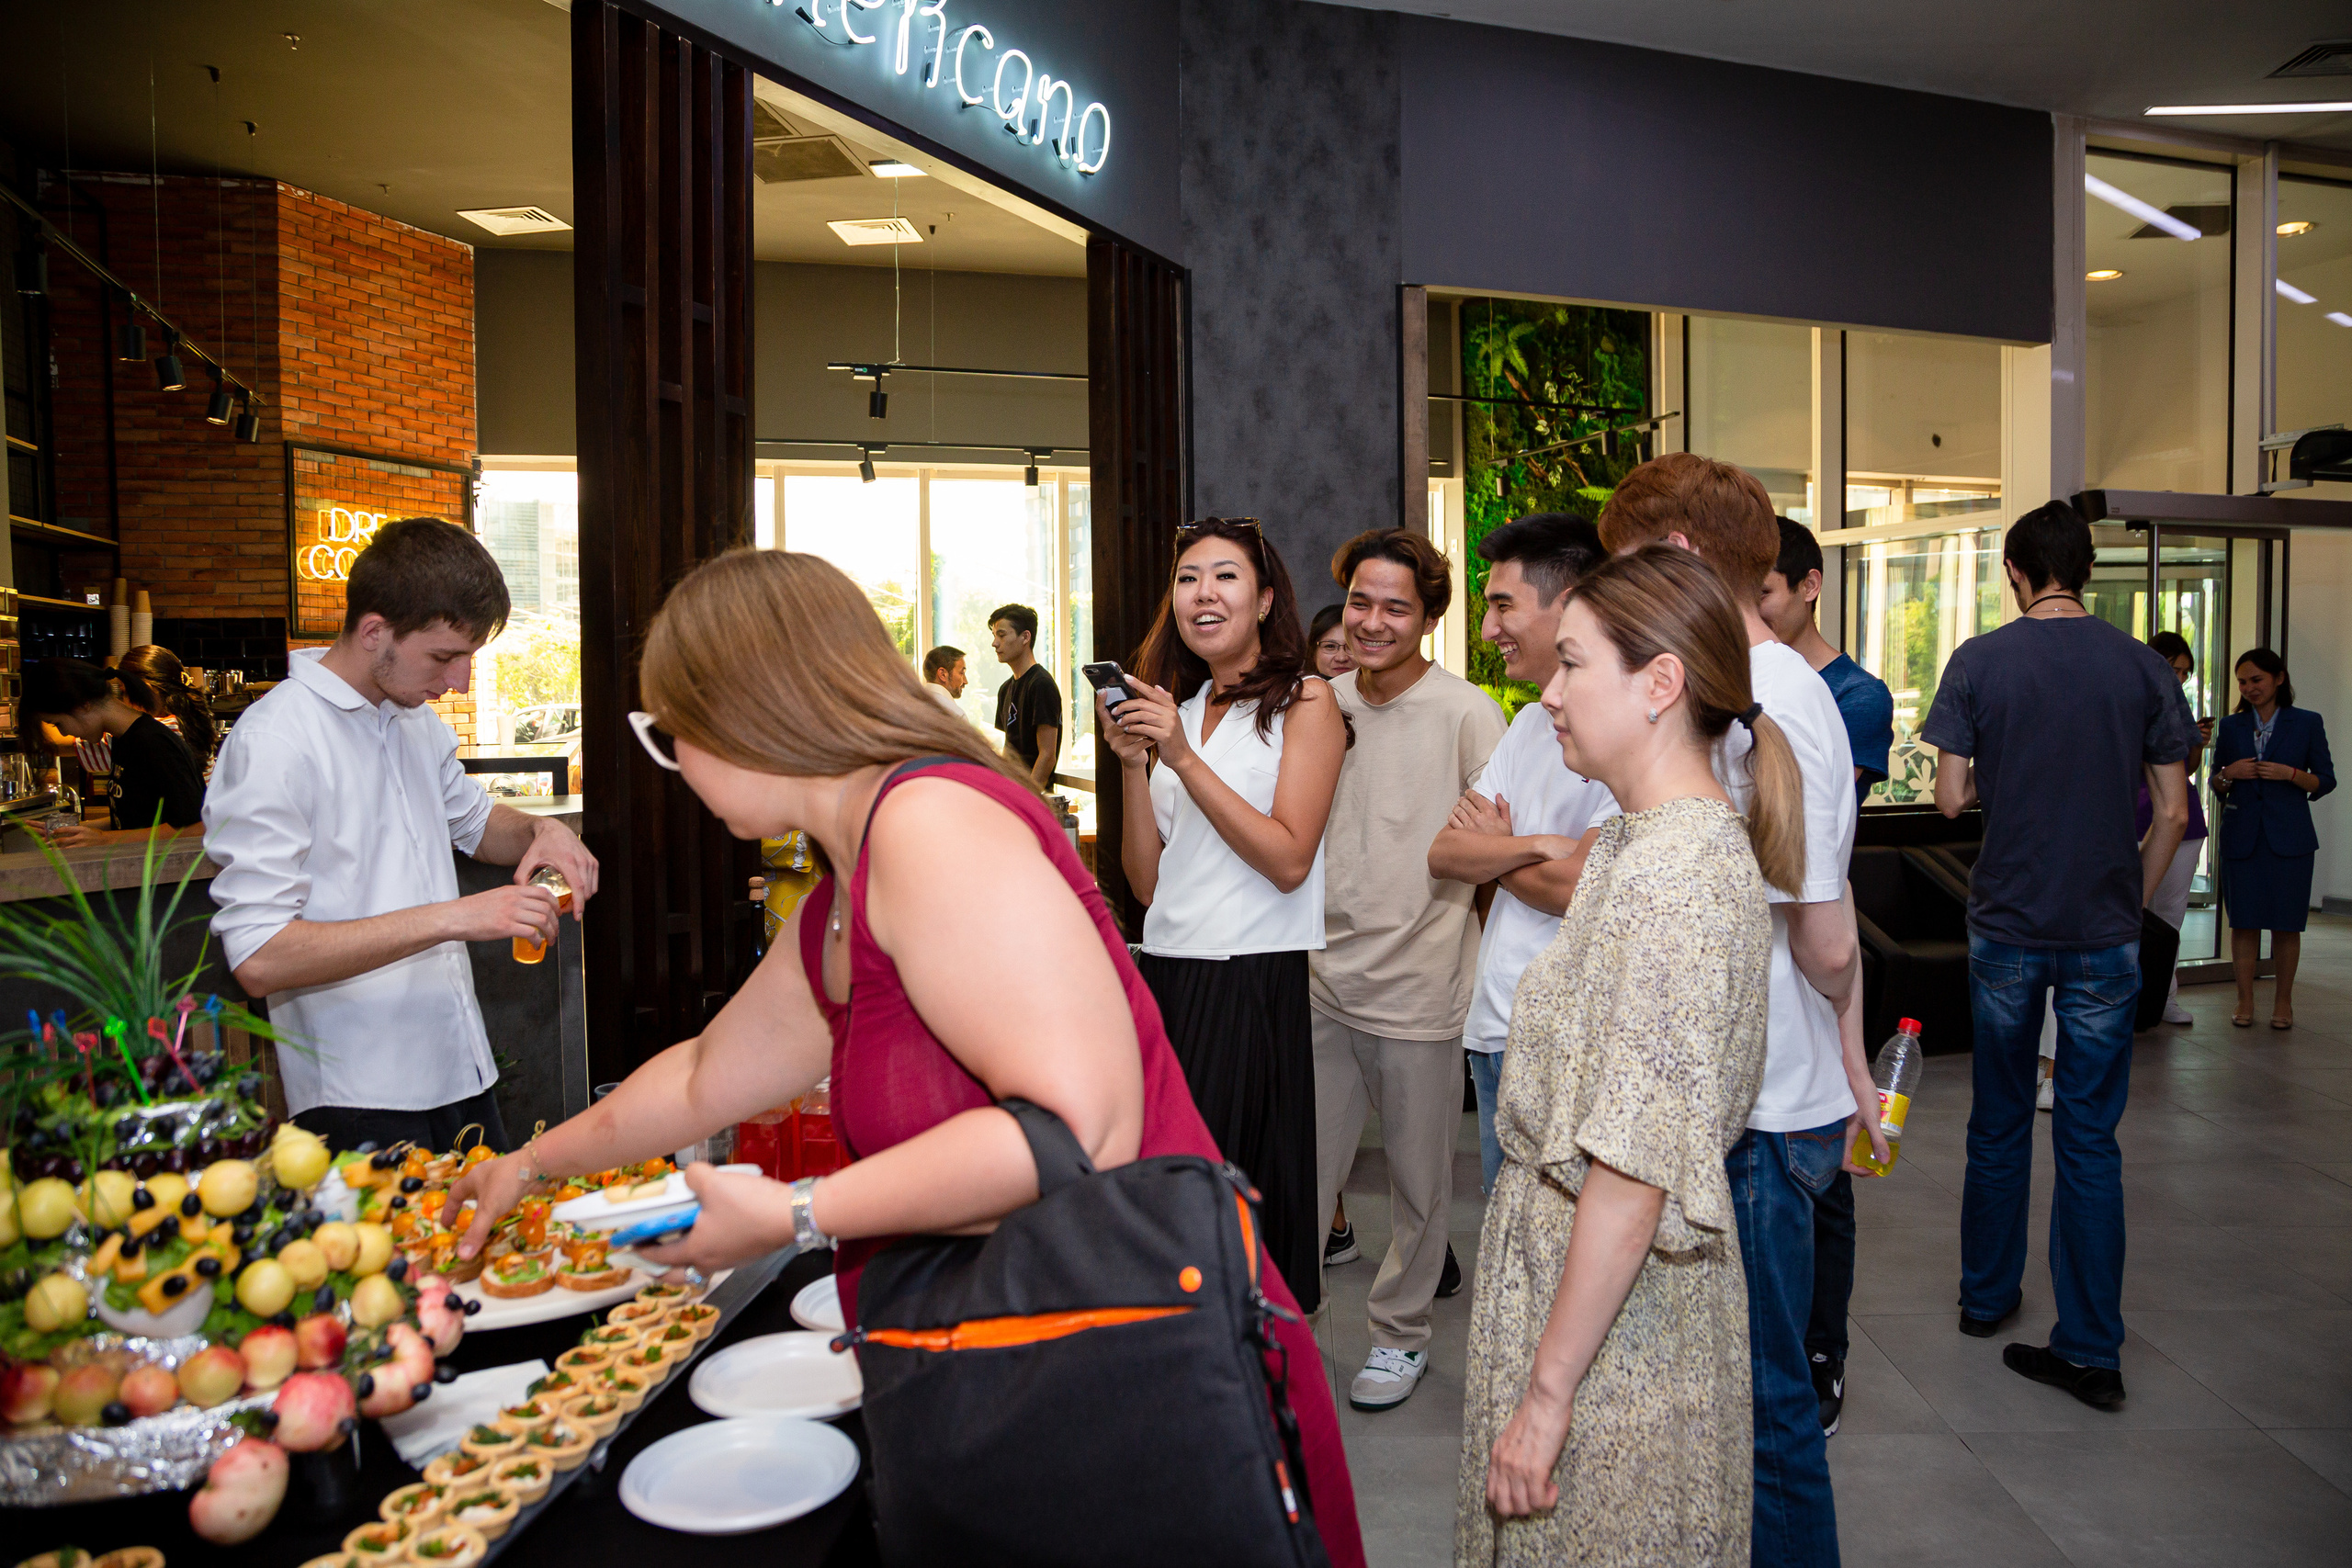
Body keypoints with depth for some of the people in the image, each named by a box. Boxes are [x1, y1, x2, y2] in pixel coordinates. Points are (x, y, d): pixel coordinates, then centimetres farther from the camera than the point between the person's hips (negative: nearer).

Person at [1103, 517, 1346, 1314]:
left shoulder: (1304, 702, 0)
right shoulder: (1173, 710, 15)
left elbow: (1289, 859, -13)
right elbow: (1148, 881, 9)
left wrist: (1183, 757, -15)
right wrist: (1132, 764, -3)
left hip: (1255, 981, -5)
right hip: (1166, 976, 5)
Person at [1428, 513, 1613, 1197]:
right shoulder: (1530, 722, 13)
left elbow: (1580, 888, -22)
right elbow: (1444, 853, 5)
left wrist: (1493, 849, -3)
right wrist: (1533, 845, -14)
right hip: (1496, 1028, 8)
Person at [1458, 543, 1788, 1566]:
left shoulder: (1676, 872, -23)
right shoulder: (1644, 842, 8)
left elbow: (1635, 1168, -25)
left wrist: (1549, 1386, -21)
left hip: (1616, 1322, -9)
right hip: (1563, 1259, 9)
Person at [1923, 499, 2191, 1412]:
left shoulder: (1978, 661, -5)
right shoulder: (2142, 667, -1)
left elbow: (1951, 797, -6)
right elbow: (2173, 812, 1)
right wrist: (2134, 899, 13)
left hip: (2006, 925, 0)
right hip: (2105, 931, 1)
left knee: (1999, 1122, 15)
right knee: (2090, 1138, 6)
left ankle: (1986, 1295, 30)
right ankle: (2090, 1348, 9)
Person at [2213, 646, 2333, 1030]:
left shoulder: (2307, 723, 4)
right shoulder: (2231, 726, 10)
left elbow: (2325, 780, 4)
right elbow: (2217, 785, 15)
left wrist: (2291, 774, -14)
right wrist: (2228, 774, -7)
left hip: (2289, 835, -2)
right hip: (2241, 835, 2)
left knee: (2286, 922, 1)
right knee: (2243, 919, 1)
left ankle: (2283, 1001, 12)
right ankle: (2245, 1001, 9)